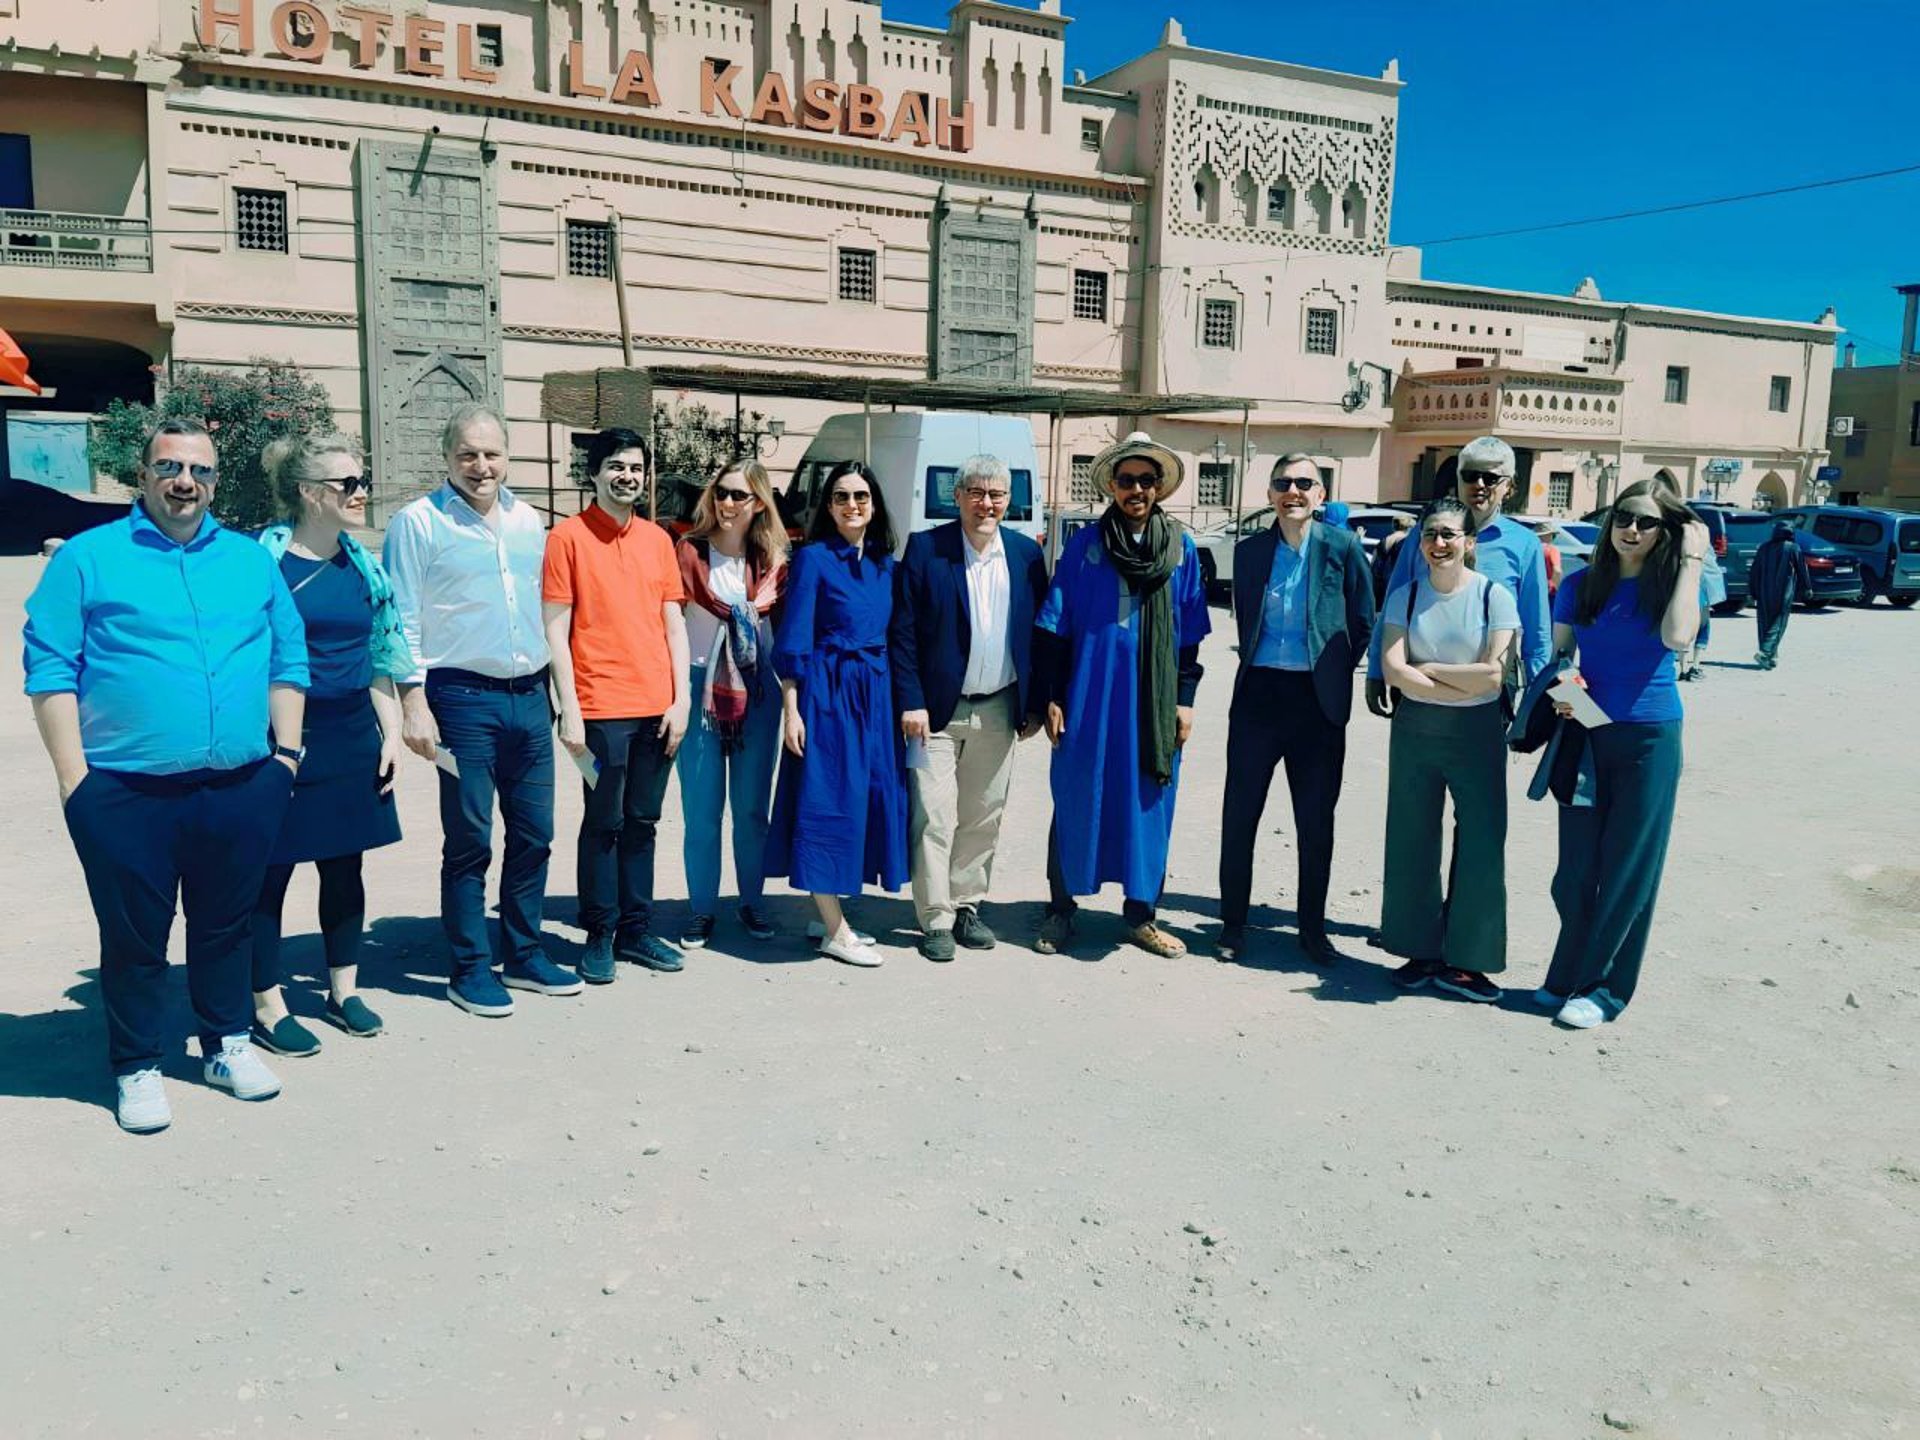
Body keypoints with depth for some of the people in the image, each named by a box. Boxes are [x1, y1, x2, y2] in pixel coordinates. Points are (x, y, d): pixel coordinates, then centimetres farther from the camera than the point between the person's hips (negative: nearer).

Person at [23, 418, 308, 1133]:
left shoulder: (251, 559, 11)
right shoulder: (88, 557, 1)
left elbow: (287, 659, 13)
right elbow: (50, 670, -3)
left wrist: (286, 748, 6)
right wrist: (74, 777, -9)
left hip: (243, 786, 3)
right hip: (126, 792, -3)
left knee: (225, 923, 15)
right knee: (134, 933, 8)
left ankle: (227, 1041, 31)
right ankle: (137, 1066, 23)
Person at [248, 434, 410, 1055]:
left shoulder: (363, 566, 8)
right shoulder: (263, 557, -9)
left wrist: (391, 734, 8)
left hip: (351, 735, 6)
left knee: (344, 866, 14)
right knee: (270, 868, 4)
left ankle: (344, 990, 28)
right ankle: (266, 1006, 17)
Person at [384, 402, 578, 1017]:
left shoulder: (529, 521, 12)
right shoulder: (420, 521, -4)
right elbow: (404, 622, -6)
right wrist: (414, 705, -12)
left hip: (530, 694, 5)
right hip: (465, 698, -5)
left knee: (534, 832, 10)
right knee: (469, 839, 2)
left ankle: (524, 955, 24)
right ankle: (469, 970, 14)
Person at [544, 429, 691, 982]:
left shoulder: (658, 539, 12)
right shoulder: (568, 536, -2)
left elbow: (674, 624, 12)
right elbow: (555, 630, -5)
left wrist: (681, 699, 4)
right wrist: (570, 709, -11)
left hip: (657, 708, 4)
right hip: (601, 709, -4)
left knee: (642, 822, 11)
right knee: (603, 824, 2)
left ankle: (636, 929, 22)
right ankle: (599, 936, 14)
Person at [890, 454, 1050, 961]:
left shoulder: (1026, 553, 5)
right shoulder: (925, 548, -5)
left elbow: (1038, 632, 9)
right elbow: (902, 631, -6)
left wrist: (1033, 704, 5)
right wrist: (910, 702, -12)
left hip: (997, 710, 4)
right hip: (937, 709, -3)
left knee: (983, 818, 11)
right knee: (935, 818, -2)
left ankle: (967, 907, 25)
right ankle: (935, 920, 8)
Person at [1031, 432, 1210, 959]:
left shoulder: (1181, 548, 5)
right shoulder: (1085, 544, 0)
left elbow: (1190, 634, 8)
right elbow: (1052, 629, 0)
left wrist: (1185, 699, 4)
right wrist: (1049, 697, -4)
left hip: (1156, 703, 2)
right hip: (1090, 697, -1)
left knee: (1149, 805, 8)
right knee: (1077, 801, 6)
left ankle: (1140, 915, 21)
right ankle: (1061, 910, 20)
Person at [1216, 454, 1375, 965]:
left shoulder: (1342, 548, -2)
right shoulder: (1249, 550, 6)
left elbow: (1363, 621, 4)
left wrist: (1333, 671, 2)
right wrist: (1254, 662, 6)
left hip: (1317, 700, -2)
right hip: (1259, 693, 2)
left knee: (1316, 822, 8)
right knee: (1239, 814, 4)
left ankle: (1312, 928, 22)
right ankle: (1232, 923, 16)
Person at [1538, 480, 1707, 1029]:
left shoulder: (1671, 585, -2)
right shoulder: (1580, 586, 5)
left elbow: (1677, 636, -23)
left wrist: (1692, 560, -15)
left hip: (1649, 738, -2)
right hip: (1585, 735, 3)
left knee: (1627, 867, 3)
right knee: (1577, 866, 6)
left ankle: (1603, 987, 12)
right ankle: (1569, 976, 19)